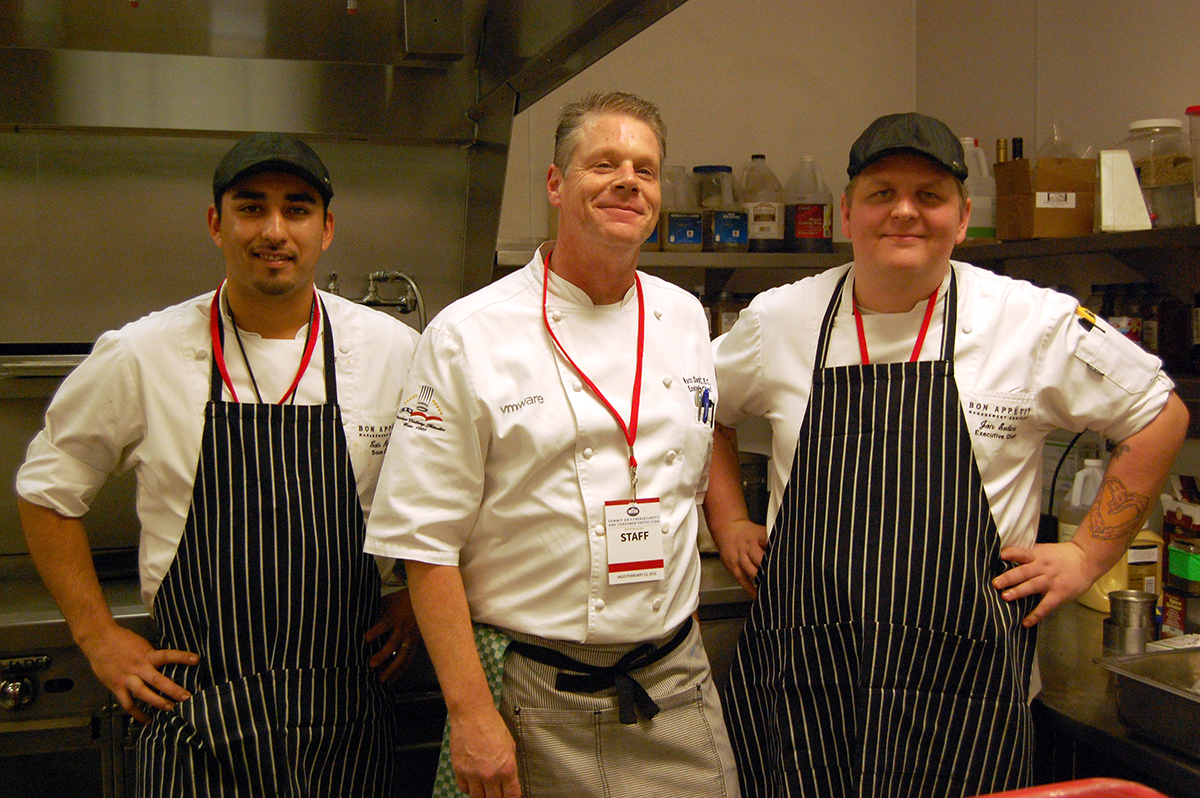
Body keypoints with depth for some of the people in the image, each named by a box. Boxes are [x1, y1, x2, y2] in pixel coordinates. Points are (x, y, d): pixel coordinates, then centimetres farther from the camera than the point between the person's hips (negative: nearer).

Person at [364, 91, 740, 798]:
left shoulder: (686, 321, 6)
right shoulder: (467, 336, -9)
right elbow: (427, 543, -10)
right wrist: (471, 713, -13)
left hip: (676, 689, 4)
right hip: (530, 693, -4)